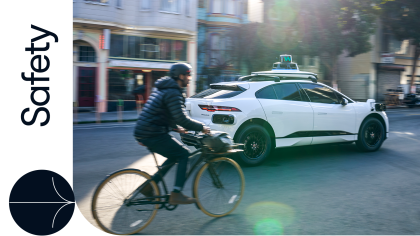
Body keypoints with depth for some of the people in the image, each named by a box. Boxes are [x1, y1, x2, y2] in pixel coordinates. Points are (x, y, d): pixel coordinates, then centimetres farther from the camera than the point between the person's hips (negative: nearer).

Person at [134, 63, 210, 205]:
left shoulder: (162, 88, 18)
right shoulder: (173, 93, -14)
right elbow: (182, 119, -20)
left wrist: (177, 128, 22)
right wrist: (201, 128, -9)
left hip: (142, 133, 10)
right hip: (153, 135, -10)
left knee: (174, 156, 19)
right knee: (184, 154, -4)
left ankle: (149, 185, 18)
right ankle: (176, 194, -6)